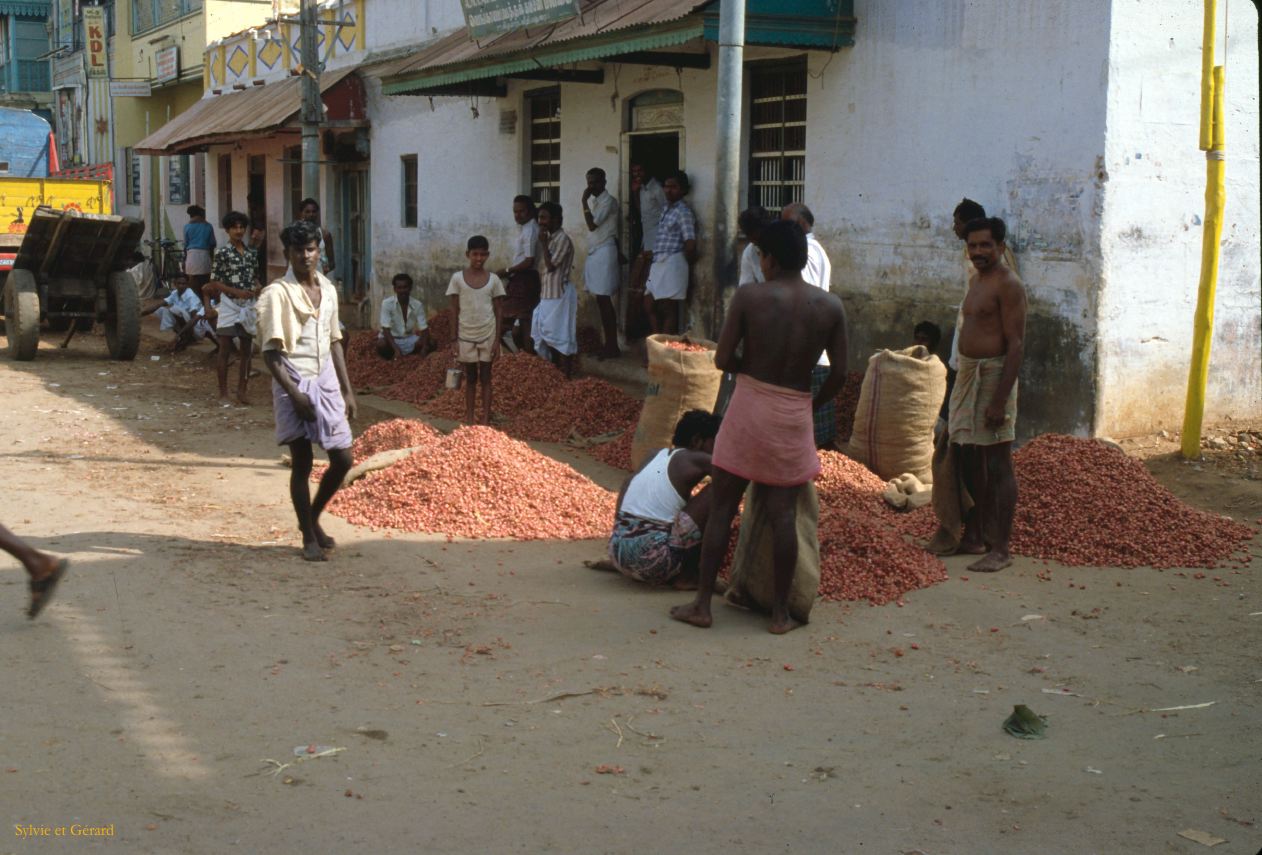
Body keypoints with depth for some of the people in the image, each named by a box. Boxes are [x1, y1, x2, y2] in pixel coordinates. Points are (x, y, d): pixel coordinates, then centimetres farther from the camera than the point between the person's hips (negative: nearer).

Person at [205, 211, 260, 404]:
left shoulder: (252, 253, 8)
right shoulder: (222, 253, -8)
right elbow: (215, 282, -8)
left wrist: (257, 288, -6)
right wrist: (237, 292, -19)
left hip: (248, 306, 5)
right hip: (229, 305, -5)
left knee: (247, 350, 7)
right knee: (225, 350, 1)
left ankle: (241, 391, 15)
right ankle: (223, 393, 6)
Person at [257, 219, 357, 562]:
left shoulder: (328, 290, 9)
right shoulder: (277, 294, -10)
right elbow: (270, 353, -13)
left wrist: (347, 390, 12)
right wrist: (294, 394, -19)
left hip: (326, 381, 6)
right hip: (294, 383, -6)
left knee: (343, 459, 6)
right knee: (302, 463, 2)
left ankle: (313, 518, 28)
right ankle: (309, 538, 14)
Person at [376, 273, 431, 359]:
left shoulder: (418, 305, -12)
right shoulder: (387, 303, -20)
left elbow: (424, 329, -13)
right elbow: (386, 330, -23)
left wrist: (424, 348, -32)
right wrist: (396, 349, -36)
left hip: (408, 339, 3)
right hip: (391, 339, -2)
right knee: (381, 345, -36)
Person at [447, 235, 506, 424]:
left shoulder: (493, 280, -1)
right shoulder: (458, 278, -3)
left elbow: (498, 312, 2)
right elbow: (455, 311, 0)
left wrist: (497, 340, -3)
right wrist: (454, 340, -2)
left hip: (487, 335, 0)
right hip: (466, 336, 0)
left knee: (485, 377, 4)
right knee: (470, 378, 10)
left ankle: (486, 419, 7)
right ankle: (469, 417, 16)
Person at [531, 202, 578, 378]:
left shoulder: (563, 239, -16)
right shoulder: (551, 238, 12)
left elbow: (550, 265, -19)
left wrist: (543, 243, -15)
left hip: (560, 294, -9)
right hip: (549, 293, 9)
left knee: (561, 337, -6)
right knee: (550, 336, 14)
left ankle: (565, 376, -2)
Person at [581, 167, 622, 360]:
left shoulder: (608, 200, -12)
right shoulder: (593, 200, 14)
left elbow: (592, 225, -19)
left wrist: (584, 202, -15)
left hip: (604, 253, -9)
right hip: (594, 253, 9)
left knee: (604, 300, -8)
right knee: (601, 300, 8)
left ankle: (612, 346, -5)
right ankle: (609, 344, 12)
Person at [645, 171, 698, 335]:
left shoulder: (683, 212, -11)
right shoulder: (667, 209, 17)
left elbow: (690, 244, -16)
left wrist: (685, 265, -1)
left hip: (672, 264, -10)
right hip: (658, 264, 10)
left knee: (668, 310, -5)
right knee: (649, 306, 11)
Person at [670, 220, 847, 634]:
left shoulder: (749, 296, -8)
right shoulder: (830, 305, -1)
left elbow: (722, 359, -7)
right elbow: (839, 374, 2)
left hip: (750, 406, -1)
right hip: (795, 414, 2)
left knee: (722, 508, 7)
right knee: (783, 514, 5)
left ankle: (702, 604, 11)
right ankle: (780, 612, 11)